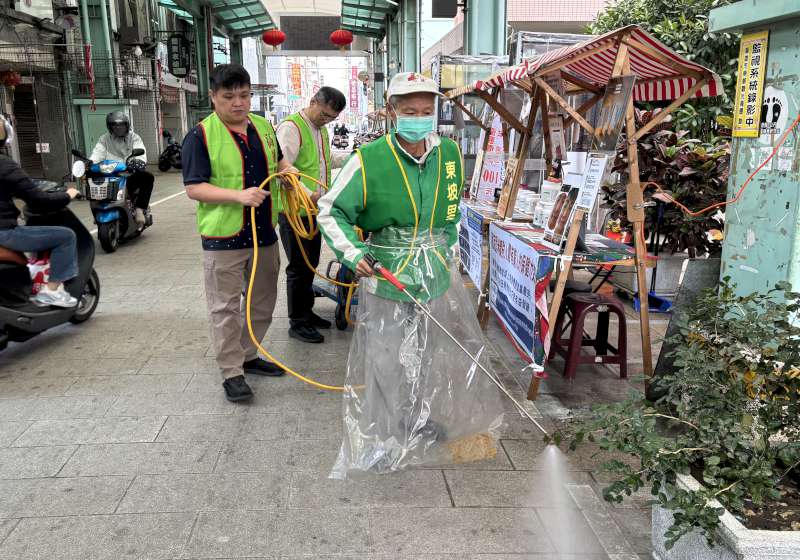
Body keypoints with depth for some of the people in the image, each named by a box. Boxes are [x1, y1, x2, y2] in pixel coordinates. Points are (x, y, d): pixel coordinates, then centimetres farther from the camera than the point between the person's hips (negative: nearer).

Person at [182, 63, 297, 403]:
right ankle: (231, 373, 13)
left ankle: (248, 356, 35)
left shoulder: (263, 127, 8)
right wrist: (239, 195, -25)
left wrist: (287, 169, 1)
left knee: (263, 302, 17)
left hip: (264, 232, 7)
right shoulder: (200, 136, -11)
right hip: (223, 237, -6)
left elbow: (277, 161, 24)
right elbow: (194, 188, -15)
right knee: (226, 308, 2)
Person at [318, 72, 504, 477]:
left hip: (436, 275, 5)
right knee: (385, 361, 4)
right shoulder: (368, 160, -16)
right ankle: (380, 436, 25)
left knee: (428, 355, 19)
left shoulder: (449, 154, 0)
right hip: (386, 277, -5)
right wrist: (352, 252, -18)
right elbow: (330, 211, -7)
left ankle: (420, 420, 42)